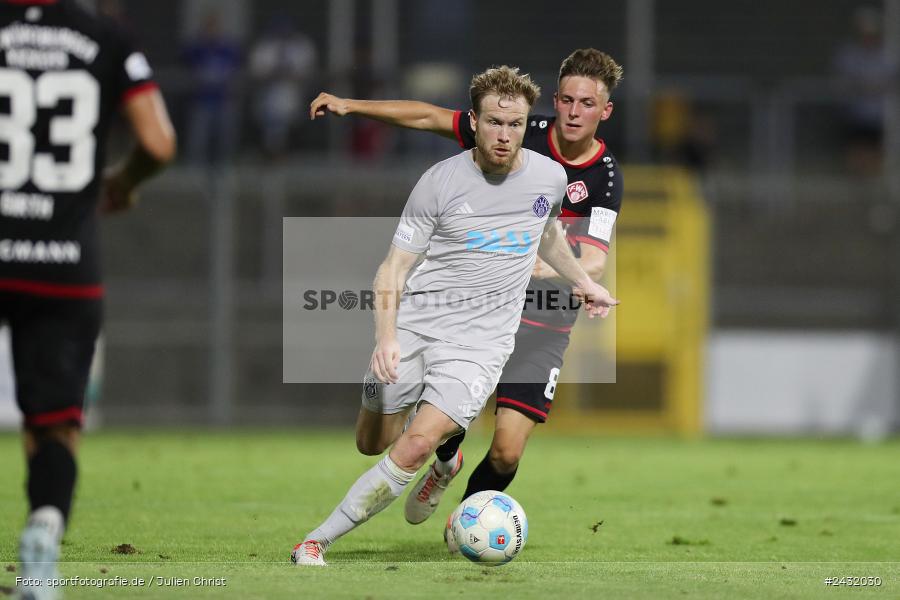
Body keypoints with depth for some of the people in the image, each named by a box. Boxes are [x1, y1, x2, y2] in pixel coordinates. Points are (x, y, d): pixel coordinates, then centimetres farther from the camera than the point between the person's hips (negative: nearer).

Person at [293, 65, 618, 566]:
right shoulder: (441, 181, -6)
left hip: (480, 339, -1)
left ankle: (318, 541, -12)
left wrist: (584, 282, 36)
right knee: (373, 445, 8)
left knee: (415, 446, -20)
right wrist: (387, 336, -21)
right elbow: (395, 266, -6)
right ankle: (448, 443, 42)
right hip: (415, 322, 1)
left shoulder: (550, 177, 3)